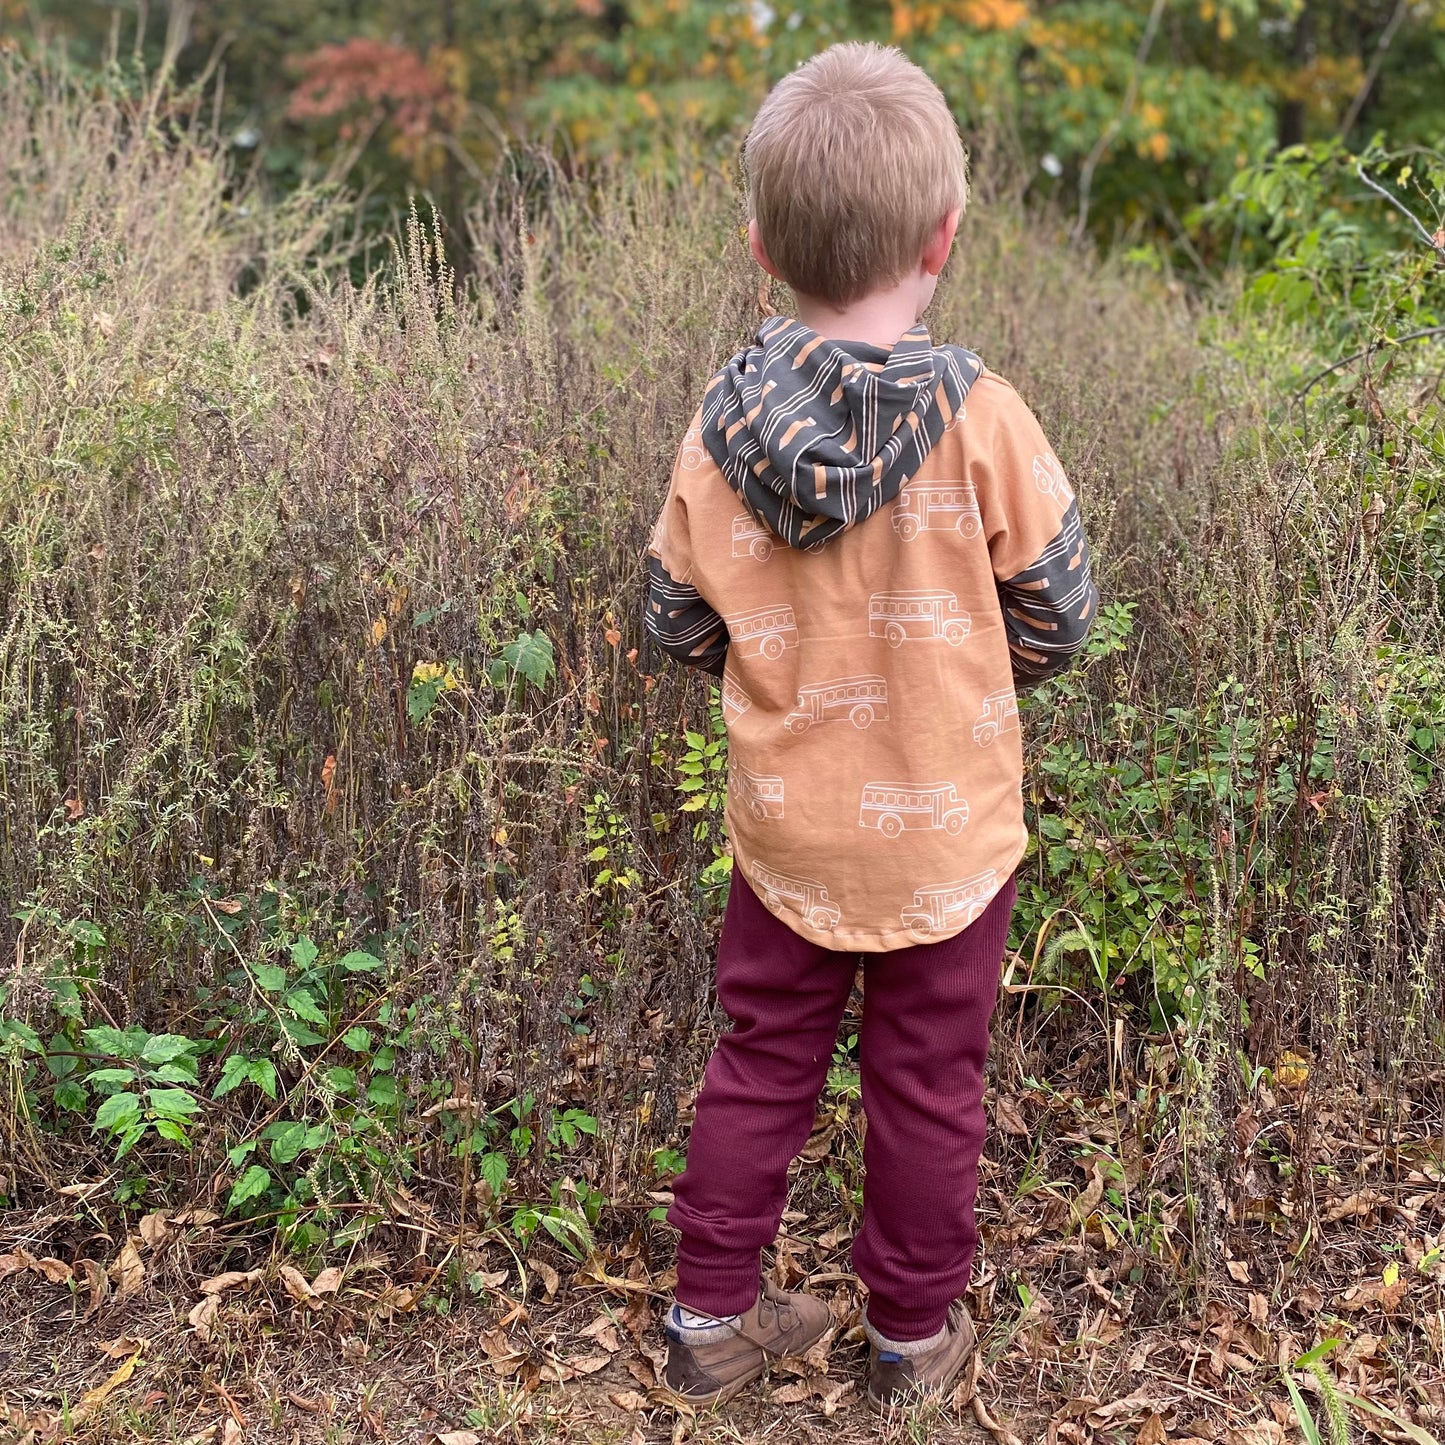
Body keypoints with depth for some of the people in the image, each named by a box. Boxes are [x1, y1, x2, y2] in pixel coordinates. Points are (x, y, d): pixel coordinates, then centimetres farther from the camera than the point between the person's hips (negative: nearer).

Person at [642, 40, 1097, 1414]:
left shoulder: (719, 430, -12)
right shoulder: (982, 421, -19)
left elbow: (675, 623, -1)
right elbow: (1057, 613, -9)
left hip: (785, 830, 2)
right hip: (945, 835, -2)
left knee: (759, 1069, 19)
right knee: (927, 1088, 16)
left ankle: (711, 1318, 33)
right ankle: (914, 1332, 34)